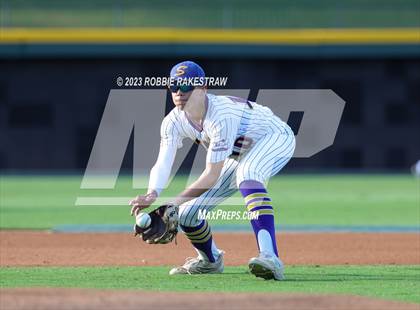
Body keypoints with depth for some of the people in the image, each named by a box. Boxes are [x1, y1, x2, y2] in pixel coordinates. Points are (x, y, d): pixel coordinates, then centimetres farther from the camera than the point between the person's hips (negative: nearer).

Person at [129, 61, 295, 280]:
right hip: (240, 154, 8)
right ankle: (211, 260, 32)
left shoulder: (222, 116, -37)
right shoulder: (174, 121, -16)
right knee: (187, 213, -1)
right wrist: (152, 194, -48)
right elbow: (163, 163, -26)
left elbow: (212, 175, -36)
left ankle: (270, 256, -56)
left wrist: (174, 202, -42)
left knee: (247, 174, -43)